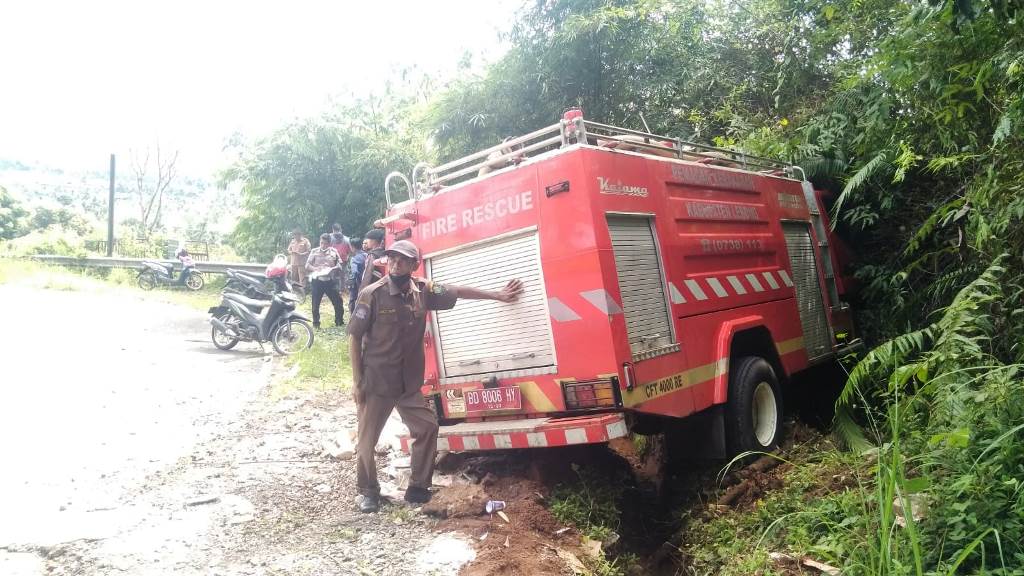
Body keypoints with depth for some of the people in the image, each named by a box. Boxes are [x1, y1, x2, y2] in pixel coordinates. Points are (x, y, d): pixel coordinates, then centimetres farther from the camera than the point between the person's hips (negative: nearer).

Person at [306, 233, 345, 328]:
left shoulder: (334, 252, 5)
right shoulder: (314, 251, 4)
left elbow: (339, 265, 6)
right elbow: (307, 266, 1)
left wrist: (333, 269, -16)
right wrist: (316, 269, -19)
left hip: (330, 281, 1)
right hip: (317, 280, 0)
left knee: (338, 302, 2)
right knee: (315, 303, 6)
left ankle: (339, 321, 18)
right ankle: (316, 323, 19)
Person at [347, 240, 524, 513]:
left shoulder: (423, 291, -4)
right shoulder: (371, 295, -16)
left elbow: (458, 291, 9)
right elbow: (355, 339, -10)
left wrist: (498, 295, 13)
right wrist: (357, 382, -11)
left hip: (409, 384, 5)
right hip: (376, 383, -5)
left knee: (427, 427, 7)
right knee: (367, 440, 5)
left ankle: (418, 488, 23)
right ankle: (368, 492, 28)